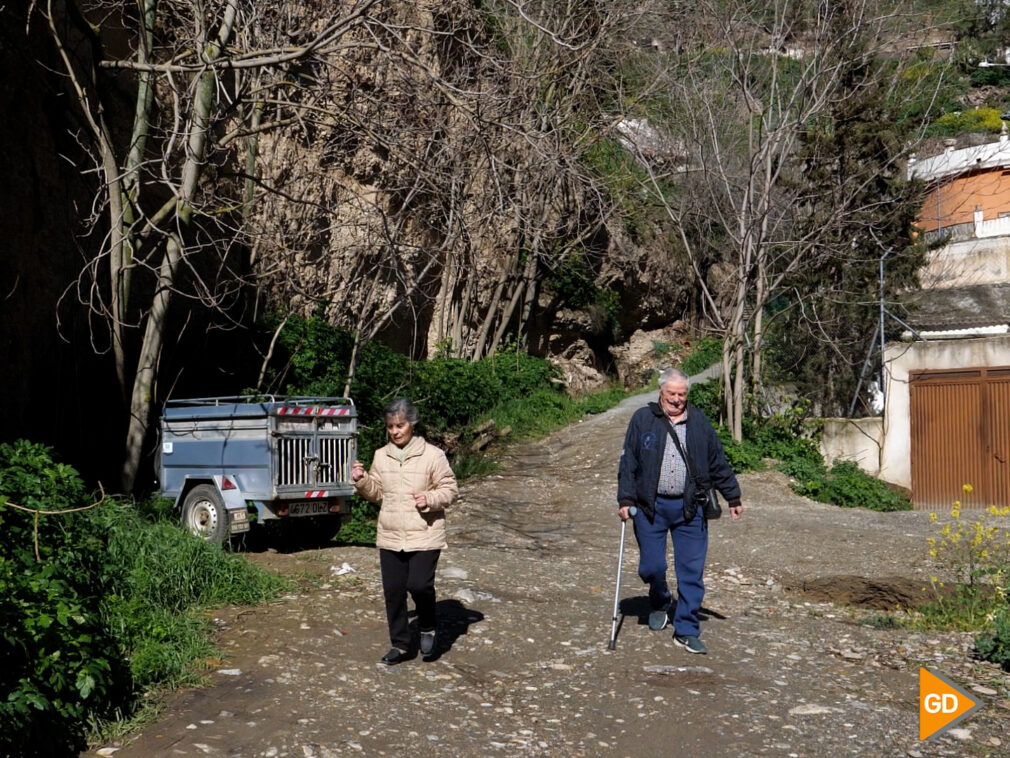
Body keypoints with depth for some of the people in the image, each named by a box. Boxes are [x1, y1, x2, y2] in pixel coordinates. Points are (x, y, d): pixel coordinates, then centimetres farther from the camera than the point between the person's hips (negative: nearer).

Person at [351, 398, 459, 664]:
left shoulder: (432, 455, -6)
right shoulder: (381, 456, 7)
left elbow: (450, 488, -2)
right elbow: (376, 492, 15)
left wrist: (430, 499, -19)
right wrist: (361, 481, -3)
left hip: (424, 536, -4)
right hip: (390, 537, 4)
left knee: (419, 585, -14)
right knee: (393, 591, 7)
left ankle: (427, 628, 16)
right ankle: (400, 644, 23)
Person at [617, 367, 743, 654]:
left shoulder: (699, 423, 8)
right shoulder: (642, 419, 3)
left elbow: (719, 464, 14)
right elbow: (628, 462, 2)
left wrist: (733, 498, 15)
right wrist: (626, 499, -4)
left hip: (689, 508, 1)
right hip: (650, 507, -1)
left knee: (692, 572, 0)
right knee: (651, 566, 1)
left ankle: (687, 631, 10)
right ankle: (659, 605, 34)